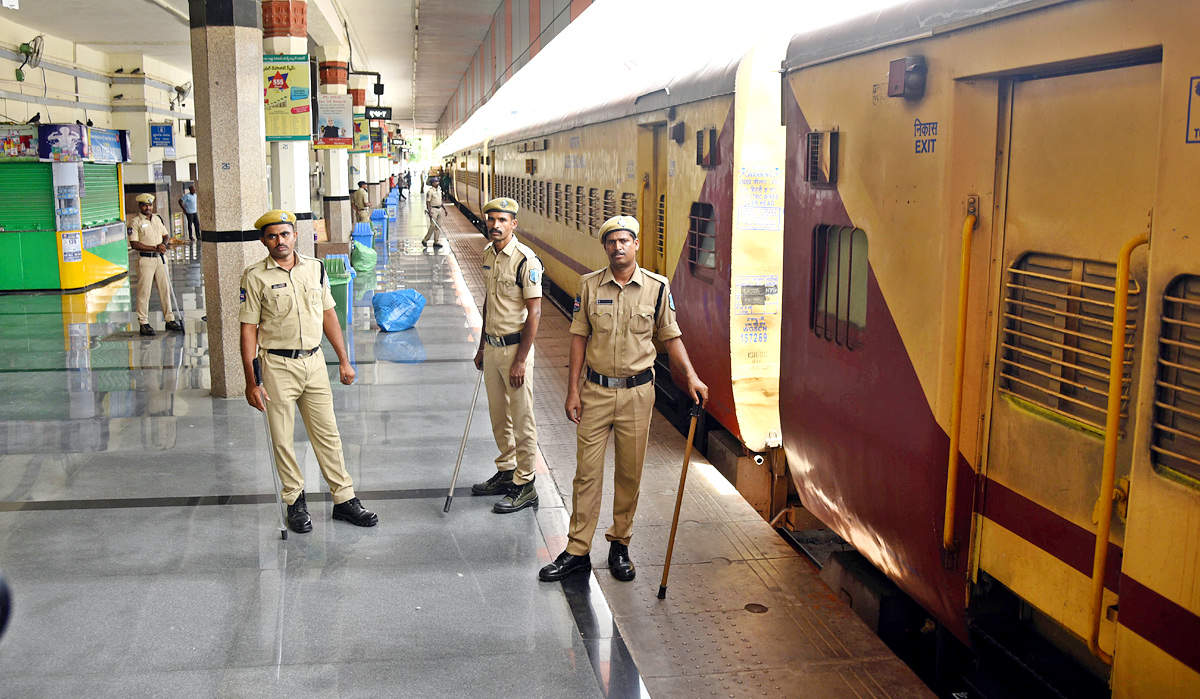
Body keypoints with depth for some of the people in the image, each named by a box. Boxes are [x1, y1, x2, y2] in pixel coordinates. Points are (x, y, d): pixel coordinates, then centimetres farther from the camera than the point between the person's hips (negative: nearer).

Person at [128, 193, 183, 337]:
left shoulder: (158, 218, 13)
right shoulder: (135, 221, -6)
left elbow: (165, 235, 21)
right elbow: (134, 244, -12)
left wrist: (164, 243, -2)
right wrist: (154, 248, -16)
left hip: (161, 258, 6)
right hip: (145, 260, -5)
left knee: (165, 289, 8)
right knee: (144, 292, -4)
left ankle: (170, 320, 16)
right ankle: (144, 323, 1)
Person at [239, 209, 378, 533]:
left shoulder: (315, 268, 7)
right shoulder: (255, 277, -4)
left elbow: (328, 314, 14)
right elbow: (249, 329, -5)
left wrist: (344, 360, 12)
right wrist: (251, 381, -10)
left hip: (314, 361, 3)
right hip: (277, 365, -3)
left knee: (328, 433, 7)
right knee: (282, 439, 5)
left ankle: (344, 498, 15)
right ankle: (295, 501, 20)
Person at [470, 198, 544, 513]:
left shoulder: (526, 260, -17)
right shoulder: (488, 254, 8)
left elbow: (534, 312, -17)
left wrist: (521, 360, -19)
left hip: (515, 347, -8)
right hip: (492, 346, 8)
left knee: (522, 419, 1)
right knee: (499, 416, 18)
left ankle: (524, 485, 10)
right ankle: (505, 472, 32)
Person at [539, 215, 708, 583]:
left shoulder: (657, 287, -1)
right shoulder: (589, 286, 0)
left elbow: (670, 336, 7)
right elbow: (579, 337, 3)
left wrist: (691, 376, -4)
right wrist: (572, 390, -1)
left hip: (637, 391, 0)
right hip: (596, 390, 0)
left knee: (630, 473, 8)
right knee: (587, 471, 2)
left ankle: (620, 545, 24)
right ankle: (577, 550, 11)